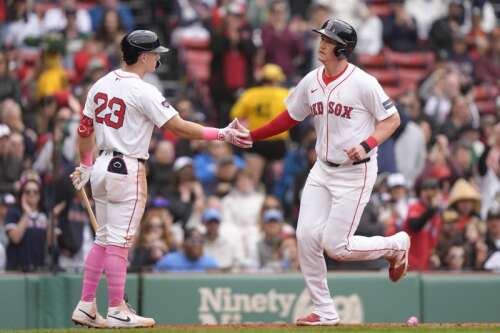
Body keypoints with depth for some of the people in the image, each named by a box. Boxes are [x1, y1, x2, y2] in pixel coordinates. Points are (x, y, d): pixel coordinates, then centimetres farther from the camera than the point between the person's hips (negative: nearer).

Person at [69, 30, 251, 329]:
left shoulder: (101, 84, 8)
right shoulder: (143, 92, -15)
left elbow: (85, 129, 14)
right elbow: (179, 127, -17)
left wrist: (86, 166, 25)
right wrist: (222, 134, -13)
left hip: (101, 167, 8)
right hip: (127, 170, -8)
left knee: (104, 239, 14)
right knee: (119, 240, -4)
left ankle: (86, 307, 13)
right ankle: (117, 311, -1)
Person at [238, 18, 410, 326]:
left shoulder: (363, 82, -15)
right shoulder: (311, 81, 3)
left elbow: (392, 119, -10)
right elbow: (290, 117, 15)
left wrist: (366, 145, -24)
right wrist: (252, 135, 7)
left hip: (356, 173, -6)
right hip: (322, 170, 6)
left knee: (336, 246, -9)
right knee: (306, 236, -4)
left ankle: (396, 245, 19)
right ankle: (325, 312, 6)